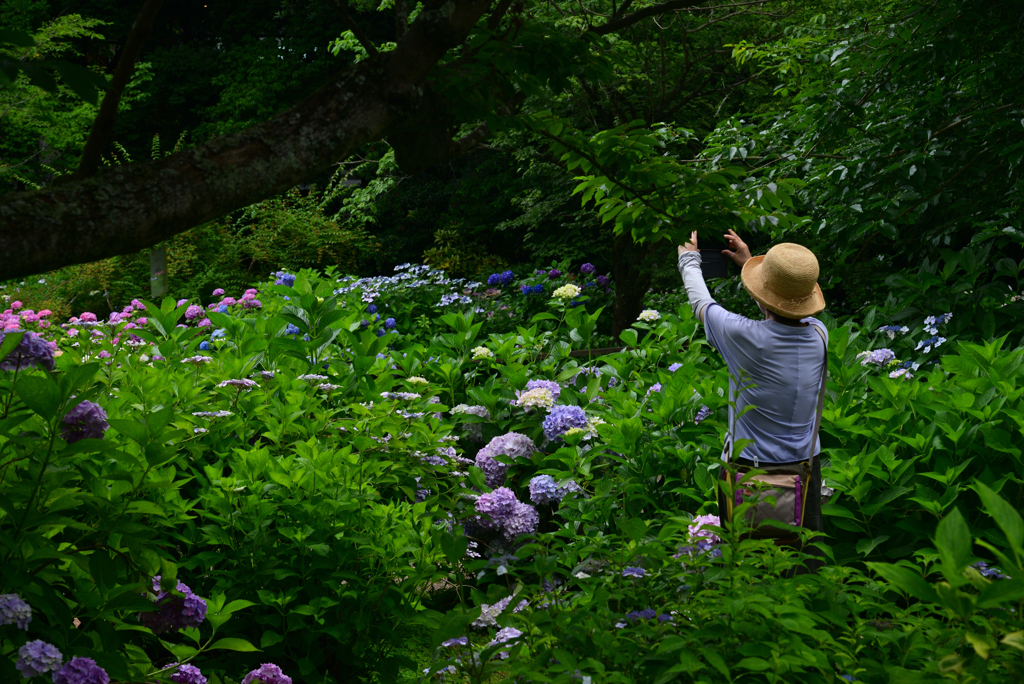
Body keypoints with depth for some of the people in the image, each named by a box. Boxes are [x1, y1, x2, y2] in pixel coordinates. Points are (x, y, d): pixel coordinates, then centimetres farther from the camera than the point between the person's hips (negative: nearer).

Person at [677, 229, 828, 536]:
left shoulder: (743, 336, -21)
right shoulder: (818, 334, -8)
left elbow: (701, 302, 1)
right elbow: (787, 312, 17)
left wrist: (689, 260, 22)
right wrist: (749, 262, 28)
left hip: (747, 469, -4)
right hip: (805, 468, 4)